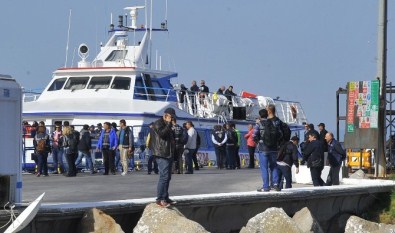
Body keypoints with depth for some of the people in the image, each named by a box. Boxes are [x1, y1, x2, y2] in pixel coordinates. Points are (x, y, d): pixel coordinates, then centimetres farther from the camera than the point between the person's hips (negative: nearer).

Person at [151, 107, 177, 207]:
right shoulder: (158, 124, -8)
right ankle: (160, 199, -17)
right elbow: (162, 133, -26)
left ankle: (165, 197, 20)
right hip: (162, 154, -11)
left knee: (167, 176, 13)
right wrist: (168, 124, -18)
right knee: (164, 176, -16)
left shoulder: (166, 125, 22)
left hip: (168, 154, 11)